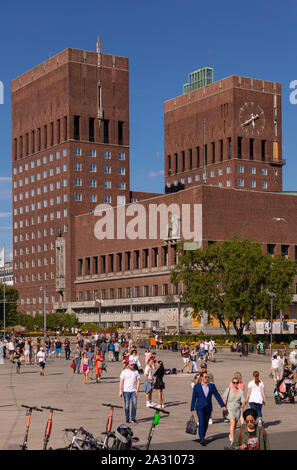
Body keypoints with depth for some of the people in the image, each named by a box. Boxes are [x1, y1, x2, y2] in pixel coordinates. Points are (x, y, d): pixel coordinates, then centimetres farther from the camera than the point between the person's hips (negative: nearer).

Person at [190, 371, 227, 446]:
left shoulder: (212, 386, 4)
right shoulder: (197, 386, -1)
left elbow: (217, 396, 3)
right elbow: (193, 398, 1)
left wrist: (223, 405, -6)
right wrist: (192, 409, -1)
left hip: (208, 408, 3)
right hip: (200, 408, -3)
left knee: (205, 424, 7)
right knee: (201, 422, -16)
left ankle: (202, 437, 25)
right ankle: (202, 439, -18)